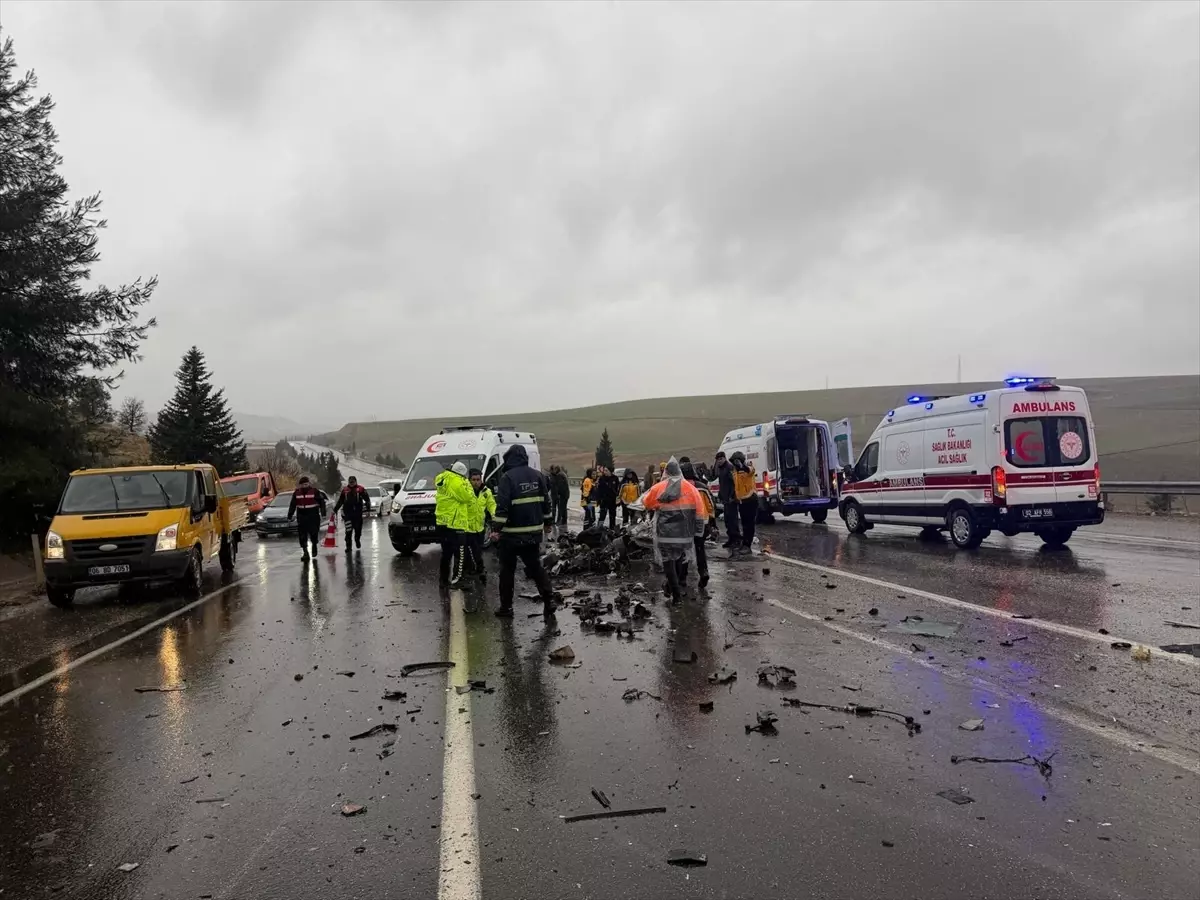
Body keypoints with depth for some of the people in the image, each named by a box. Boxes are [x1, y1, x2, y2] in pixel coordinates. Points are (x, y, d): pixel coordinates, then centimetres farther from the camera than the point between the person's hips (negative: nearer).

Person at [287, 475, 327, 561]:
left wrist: (323, 513, -8)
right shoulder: (296, 493, 5)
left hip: (313, 516, -3)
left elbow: (322, 502, -3)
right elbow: (292, 505, 11)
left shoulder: (315, 491, -5)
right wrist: (290, 516, 10)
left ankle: (314, 546, 30)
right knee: (302, 536, -1)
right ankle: (305, 553, 4)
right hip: (301, 517, 3)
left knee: (314, 533, -1)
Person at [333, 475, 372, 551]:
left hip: (358, 513, -1)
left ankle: (357, 539, 38)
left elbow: (367, 499, 0)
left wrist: (368, 509, -8)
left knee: (358, 529, 9)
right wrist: (335, 510, 16)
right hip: (347, 513, 1)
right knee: (348, 531, -5)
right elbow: (340, 501, 17)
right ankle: (348, 546, 0)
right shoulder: (344, 490, 9)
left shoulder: (360, 489, 0)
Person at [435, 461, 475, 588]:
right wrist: (467, 484, 2)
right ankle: (455, 580, -6)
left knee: (446, 553, 18)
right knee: (459, 554, -4)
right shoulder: (457, 482, -18)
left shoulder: (443, 479, 11)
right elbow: (470, 499, -11)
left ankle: (443, 580, 23)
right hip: (455, 524, -9)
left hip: (443, 522, 10)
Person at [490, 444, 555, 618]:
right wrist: (547, 522, 23)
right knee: (535, 567, 13)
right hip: (533, 532, 5)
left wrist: (496, 527, -16)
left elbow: (502, 506, -19)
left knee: (507, 570, 7)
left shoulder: (507, 477, -14)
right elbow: (546, 501, 13)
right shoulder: (537, 475, 6)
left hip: (512, 533, -5)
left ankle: (506, 607, 11)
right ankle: (549, 601, 4)